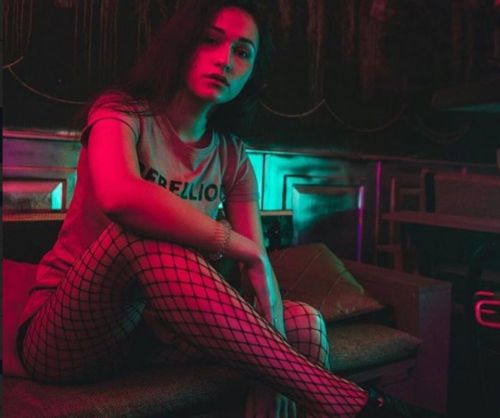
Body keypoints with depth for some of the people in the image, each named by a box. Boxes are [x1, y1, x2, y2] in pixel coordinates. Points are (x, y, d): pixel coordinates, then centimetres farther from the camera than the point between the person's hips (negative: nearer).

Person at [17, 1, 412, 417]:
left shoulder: (231, 157, 4)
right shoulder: (122, 113, -10)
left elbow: (259, 267, -6)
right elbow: (118, 196, -34)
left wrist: (274, 369, -22)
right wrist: (243, 247, -27)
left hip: (158, 329, 4)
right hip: (68, 336, -3)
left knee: (304, 322, -18)